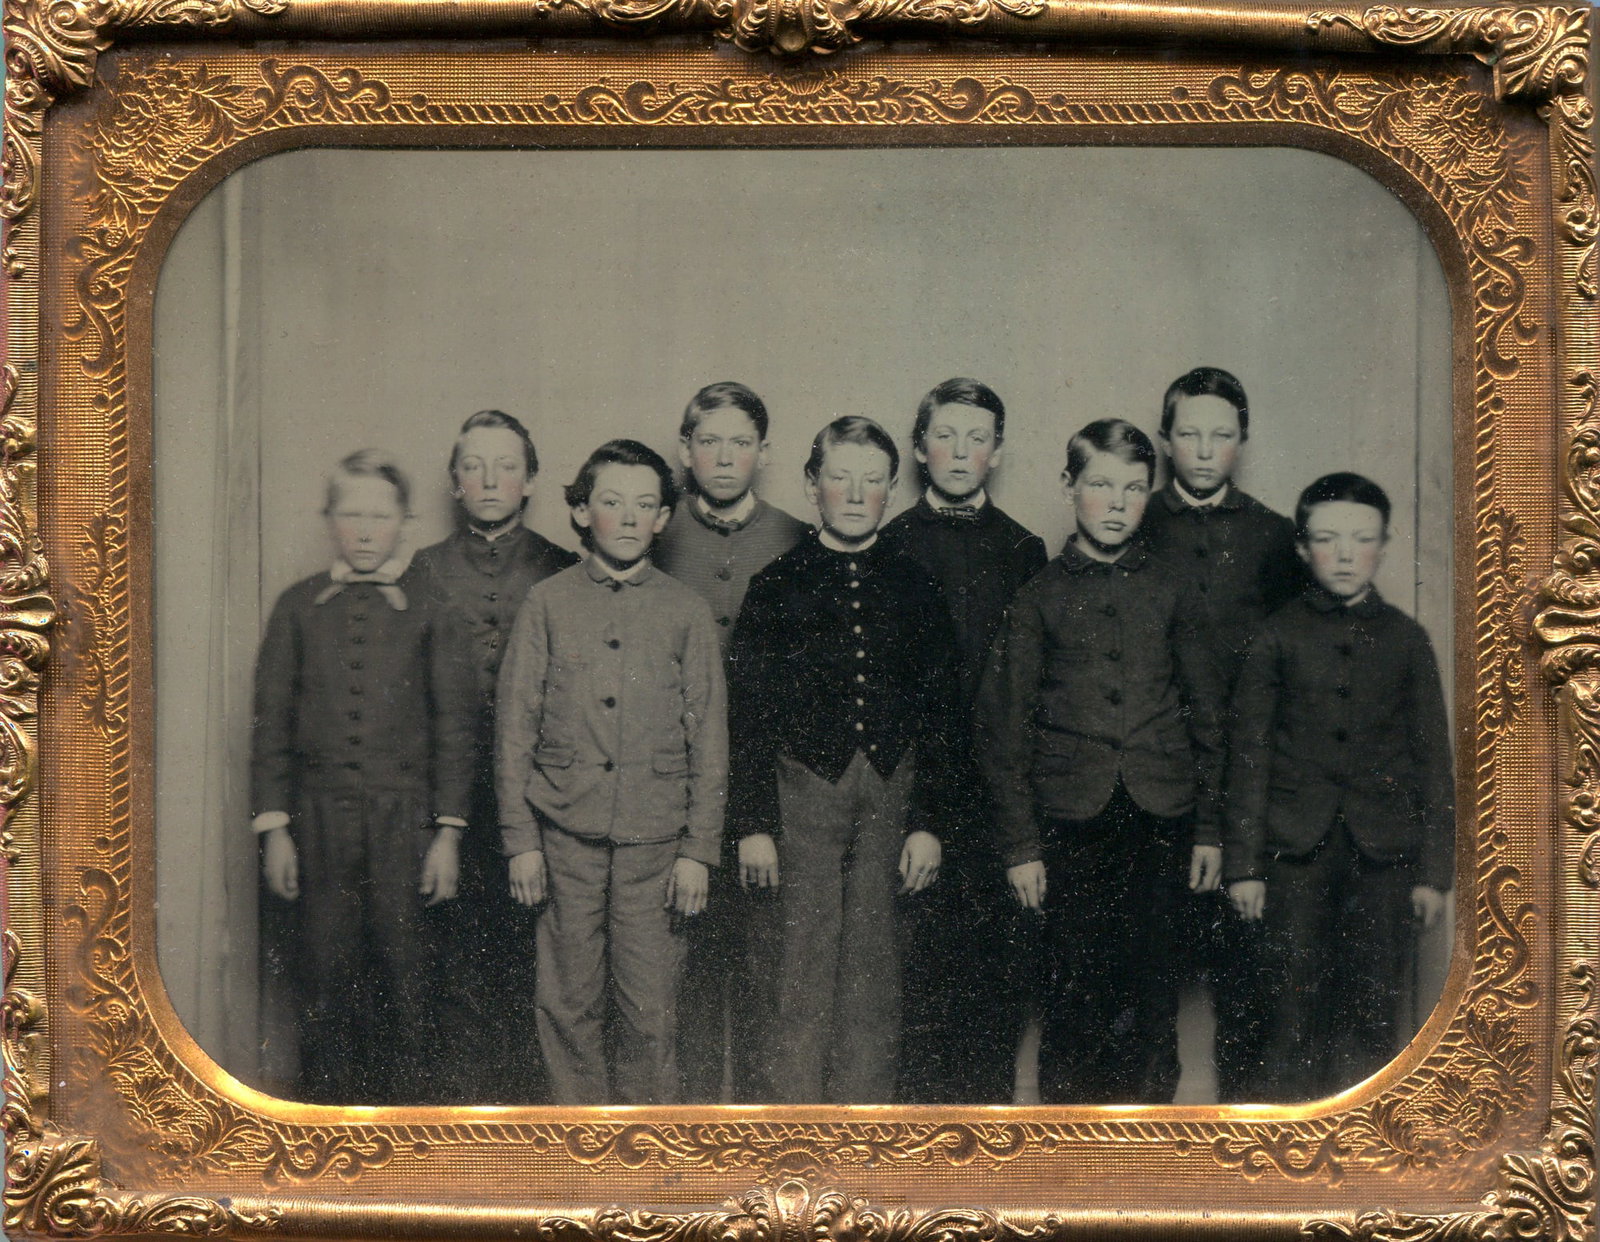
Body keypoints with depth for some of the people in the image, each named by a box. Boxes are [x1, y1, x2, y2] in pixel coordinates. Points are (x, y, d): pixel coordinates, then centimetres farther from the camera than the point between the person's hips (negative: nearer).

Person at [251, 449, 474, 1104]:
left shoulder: (427, 606, 2)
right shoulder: (298, 607, 8)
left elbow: (452, 724, 3)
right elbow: (271, 722, 9)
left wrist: (448, 830, -2)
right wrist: (274, 827, 2)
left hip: (404, 816, -1)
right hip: (319, 819, 1)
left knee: (404, 975, 0)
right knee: (327, 978, 3)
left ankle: (406, 1100, 12)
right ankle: (326, 1104, 14)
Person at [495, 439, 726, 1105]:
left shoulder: (687, 612, 7)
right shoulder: (547, 604, 5)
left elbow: (708, 738, 7)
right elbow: (514, 728, 5)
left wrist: (698, 849, 0)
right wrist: (520, 839, 0)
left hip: (654, 837, 0)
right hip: (565, 832, 0)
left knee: (651, 1011, -1)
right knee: (568, 1004, 4)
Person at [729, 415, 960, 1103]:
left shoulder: (914, 587, 8)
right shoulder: (776, 586, 3)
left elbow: (939, 712, 8)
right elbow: (749, 714, 1)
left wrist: (929, 821, 2)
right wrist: (753, 822, -4)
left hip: (892, 788, 2)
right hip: (806, 785, -2)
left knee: (874, 960, 4)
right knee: (807, 957, -1)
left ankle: (865, 1108, 13)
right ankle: (801, 1104, 8)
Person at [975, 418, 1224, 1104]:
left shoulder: (1169, 591, 10)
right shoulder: (1040, 596, 4)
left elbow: (1204, 713, 14)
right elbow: (1003, 726, 4)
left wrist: (1207, 828, 9)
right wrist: (1020, 842, -1)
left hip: (1158, 816, 1)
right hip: (1071, 817, -1)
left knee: (1147, 994, 2)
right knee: (1075, 989, 0)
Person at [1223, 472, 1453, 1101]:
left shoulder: (1404, 638, 6)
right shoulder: (1278, 636, 3)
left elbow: (1433, 758, 8)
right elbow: (1249, 754, 4)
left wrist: (1434, 868, 5)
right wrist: (1243, 861, 1)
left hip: (1383, 846, 1)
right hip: (1297, 844, -1)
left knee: (1370, 1012, 3)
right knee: (1295, 1009, -1)